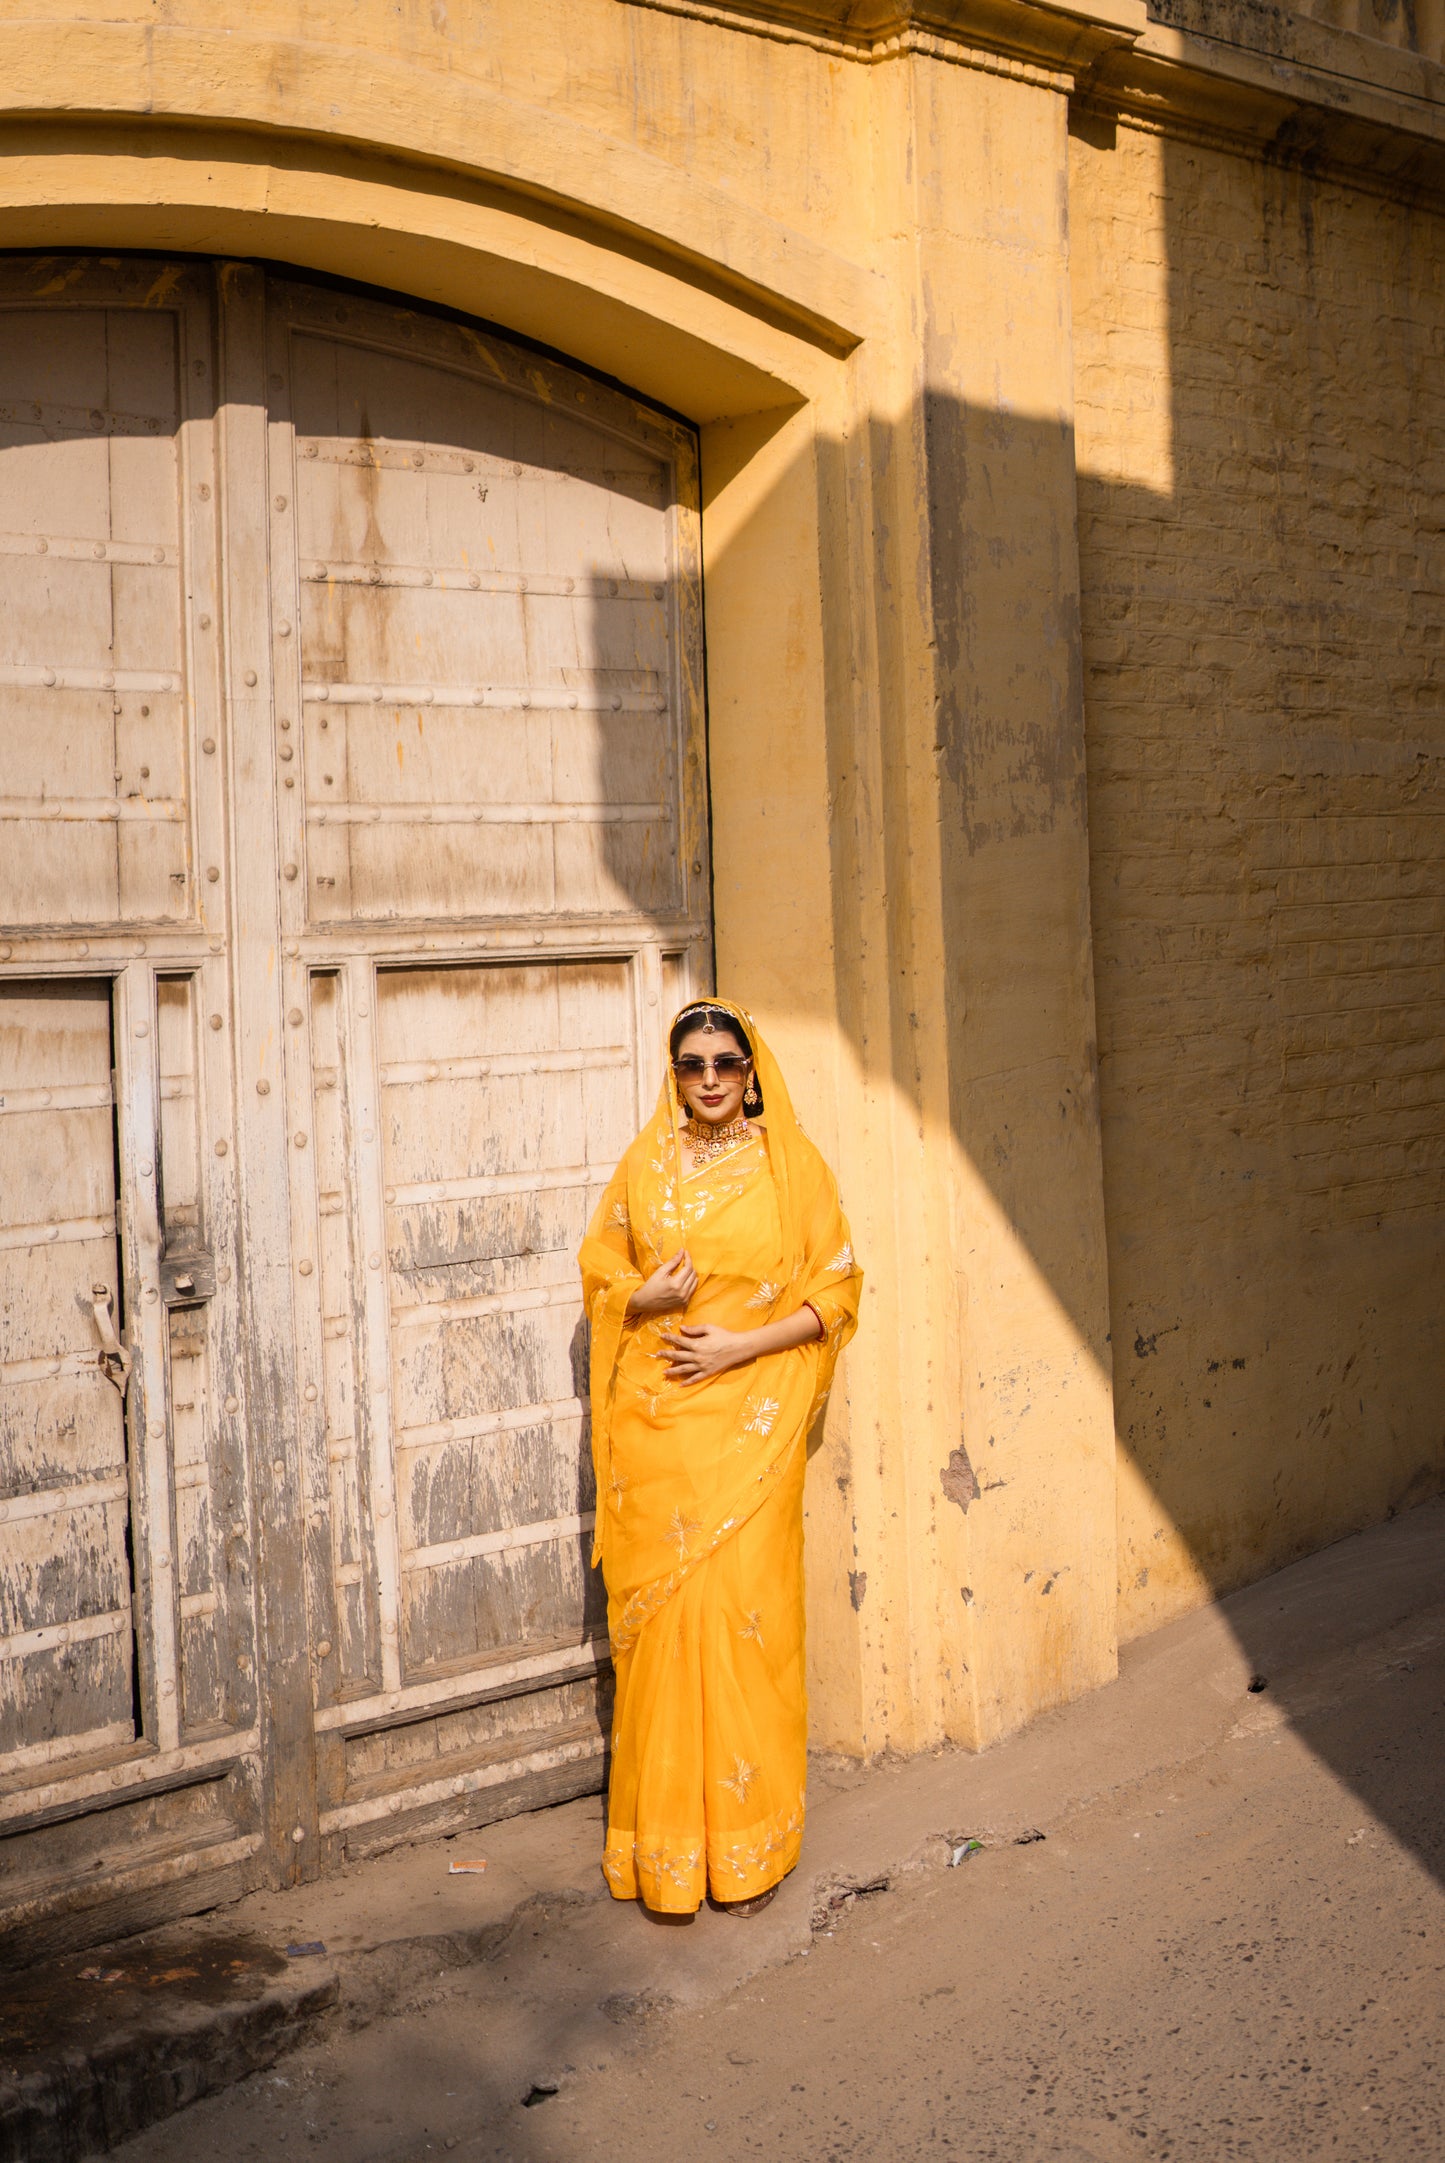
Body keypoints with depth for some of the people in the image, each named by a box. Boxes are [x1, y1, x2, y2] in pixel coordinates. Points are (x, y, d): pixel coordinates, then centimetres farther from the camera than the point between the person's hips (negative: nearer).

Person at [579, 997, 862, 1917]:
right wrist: (646, 1297, -8)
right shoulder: (644, 1165, 8)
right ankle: (662, 1838, 15)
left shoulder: (792, 1165, 1)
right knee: (656, 1609, 2)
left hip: (750, 1421, -2)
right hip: (653, 1421, 2)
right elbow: (600, 1268, 14)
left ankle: (749, 1840, 12)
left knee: (744, 1611, -2)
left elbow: (835, 1292, 1)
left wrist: (741, 1344, -12)